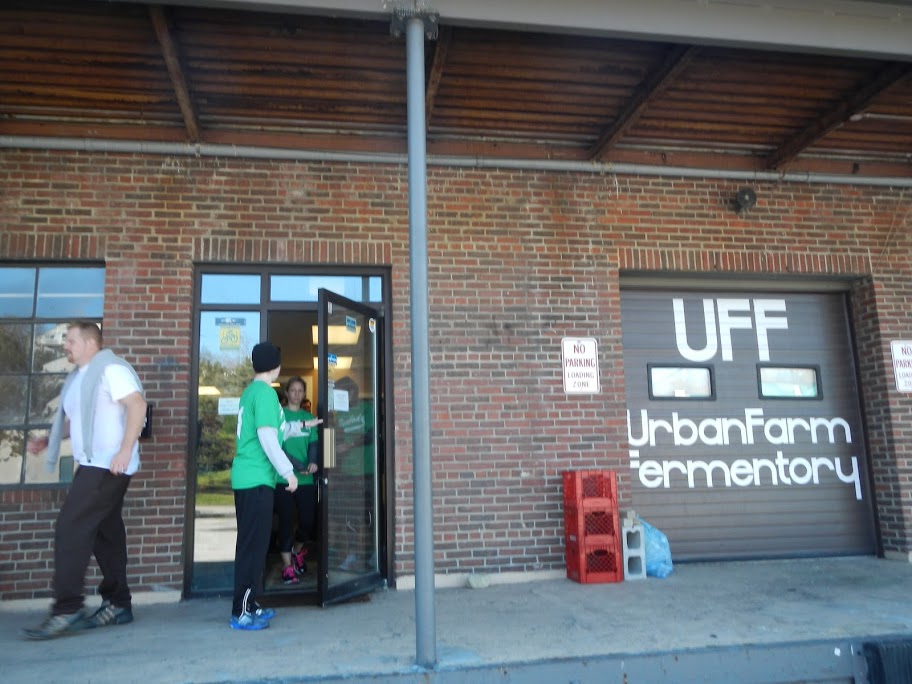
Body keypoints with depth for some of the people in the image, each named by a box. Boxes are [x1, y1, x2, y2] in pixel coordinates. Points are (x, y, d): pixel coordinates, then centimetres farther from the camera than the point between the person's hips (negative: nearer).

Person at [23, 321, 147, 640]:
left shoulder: (111, 369, -12)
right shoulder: (78, 378, 19)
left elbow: (137, 405, -22)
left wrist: (125, 450, -28)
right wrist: (49, 439, 16)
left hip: (108, 467, -10)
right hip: (93, 466, 10)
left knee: (70, 529, -12)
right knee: (105, 534, 12)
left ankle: (67, 609, -7)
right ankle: (118, 604, 20)